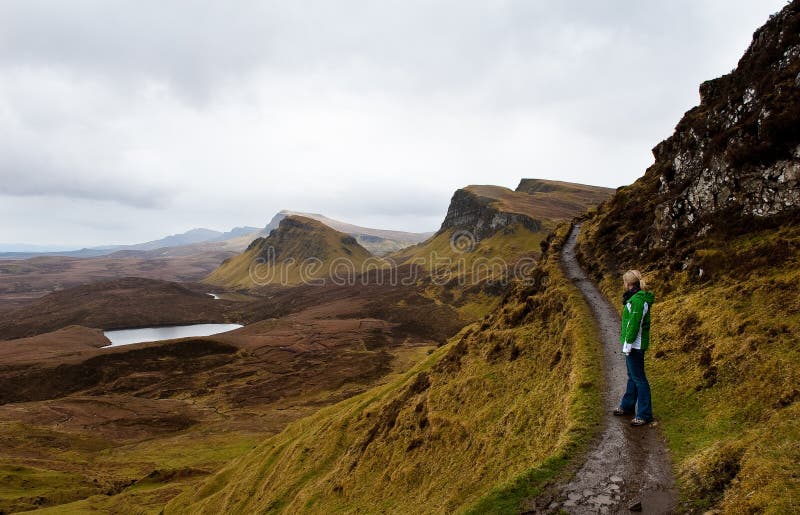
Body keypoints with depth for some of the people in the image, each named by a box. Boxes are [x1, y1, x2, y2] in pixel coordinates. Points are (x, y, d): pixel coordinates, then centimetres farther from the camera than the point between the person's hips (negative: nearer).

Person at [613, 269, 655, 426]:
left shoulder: (638, 300, -22)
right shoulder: (637, 297, 9)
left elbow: (634, 324, -24)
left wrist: (628, 344, -19)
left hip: (634, 344, -10)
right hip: (633, 343, 10)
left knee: (638, 378, -2)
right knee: (632, 376, 20)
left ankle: (644, 414, 8)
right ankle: (628, 406, 35)